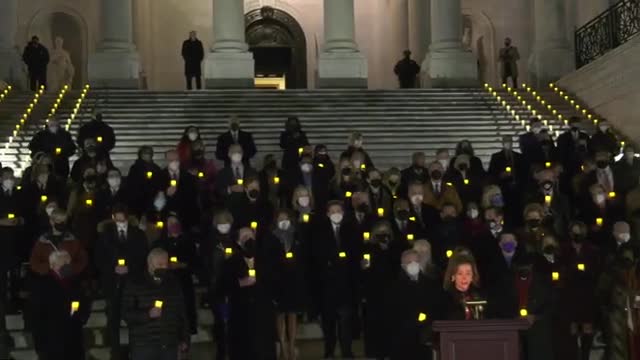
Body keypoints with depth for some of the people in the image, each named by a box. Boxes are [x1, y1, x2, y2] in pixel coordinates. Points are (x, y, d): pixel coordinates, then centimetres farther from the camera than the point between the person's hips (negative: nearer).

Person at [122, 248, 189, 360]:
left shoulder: (173, 283, 12)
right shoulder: (134, 284, -2)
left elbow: (182, 313, 16)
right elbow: (127, 314, -7)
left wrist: (184, 339, 13)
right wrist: (148, 314, -23)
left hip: (170, 345, 4)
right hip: (143, 346, -4)